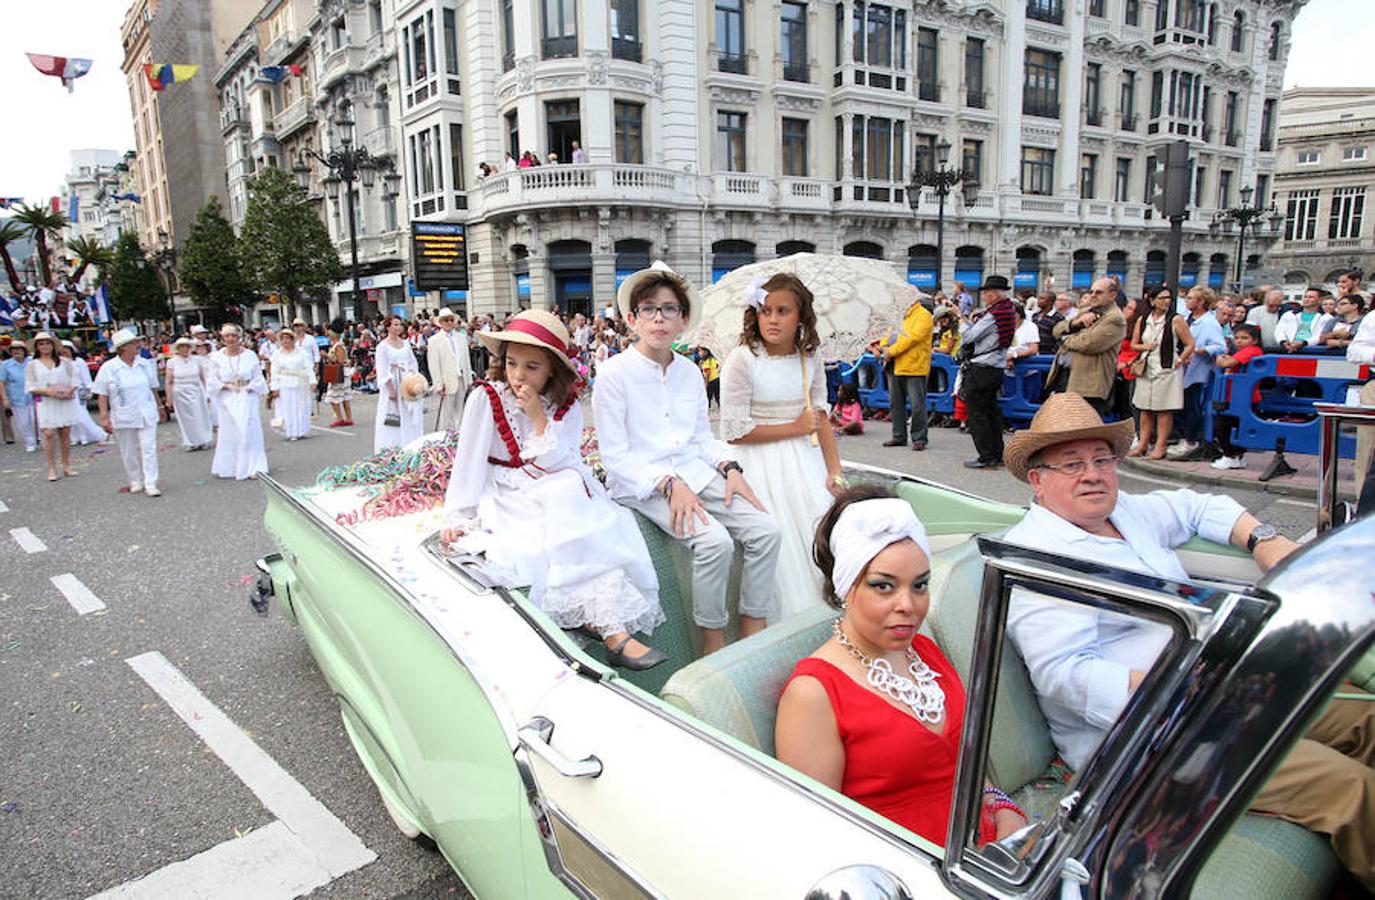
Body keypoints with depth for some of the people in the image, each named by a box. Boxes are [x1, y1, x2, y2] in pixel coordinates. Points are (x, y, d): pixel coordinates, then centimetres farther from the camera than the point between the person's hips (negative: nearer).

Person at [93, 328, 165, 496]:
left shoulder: (144, 365, 4)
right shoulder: (108, 368, -5)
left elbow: (153, 389, 14)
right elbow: (102, 396, -5)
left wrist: (159, 406, 20)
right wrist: (104, 418, -10)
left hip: (147, 416, 1)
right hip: (123, 418, -1)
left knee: (149, 449, -4)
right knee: (129, 452, 8)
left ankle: (150, 484, -2)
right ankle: (136, 482, 22)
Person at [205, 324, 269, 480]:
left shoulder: (250, 355, 1)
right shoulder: (216, 357, 1)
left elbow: (258, 379, 2)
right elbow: (212, 381, 2)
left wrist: (247, 388, -10)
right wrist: (227, 386, -11)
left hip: (247, 398, 0)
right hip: (227, 401, 0)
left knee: (249, 431, -3)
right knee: (228, 432, 4)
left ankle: (252, 467, 1)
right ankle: (227, 467, 16)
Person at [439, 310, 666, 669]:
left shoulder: (567, 405, 0)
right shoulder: (485, 398, -7)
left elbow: (562, 465, -10)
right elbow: (469, 462, -8)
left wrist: (538, 417, -19)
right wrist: (458, 519, -13)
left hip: (561, 495, 4)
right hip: (506, 498, -3)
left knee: (598, 525, -25)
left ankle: (615, 629, -28)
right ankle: (613, 632, -26)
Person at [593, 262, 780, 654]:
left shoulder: (690, 372, 11)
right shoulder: (614, 373, -7)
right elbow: (614, 456, -9)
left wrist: (730, 468, 0)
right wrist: (669, 485, -20)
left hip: (695, 474, 6)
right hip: (641, 484, -6)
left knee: (765, 530, -13)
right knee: (715, 541, -28)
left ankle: (752, 632, 1)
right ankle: (713, 643, -8)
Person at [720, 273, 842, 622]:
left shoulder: (810, 358, 4)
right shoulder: (741, 360, -12)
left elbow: (821, 419, 9)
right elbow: (734, 432, -15)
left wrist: (835, 471, -1)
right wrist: (795, 427, -10)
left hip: (805, 462, 5)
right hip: (762, 466, -5)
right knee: (782, 551, -9)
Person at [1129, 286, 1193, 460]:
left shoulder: (1176, 320, -3)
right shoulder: (1142, 320, 8)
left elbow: (1190, 344, -2)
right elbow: (1133, 344, 15)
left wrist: (1179, 360, -11)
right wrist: (1145, 347, -4)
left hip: (1167, 370, -4)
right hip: (1147, 370, 4)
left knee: (1164, 409, -3)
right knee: (1145, 408, 8)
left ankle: (1160, 446, 2)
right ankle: (1142, 444, 16)